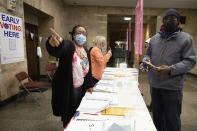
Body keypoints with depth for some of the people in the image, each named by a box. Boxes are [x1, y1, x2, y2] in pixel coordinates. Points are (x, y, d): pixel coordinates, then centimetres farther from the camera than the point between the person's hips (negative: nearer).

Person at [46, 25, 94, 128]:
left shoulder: (85, 51, 7)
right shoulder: (68, 46, -16)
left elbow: (88, 69, 14)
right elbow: (58, 50, -41)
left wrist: (89, 84, 13)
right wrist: (53, 43, -64)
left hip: (80, 87, 7)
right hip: (67, 88, -7)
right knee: (69, 114, 10)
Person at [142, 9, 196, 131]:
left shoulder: (186, 38, -4)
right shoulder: (154, 38, 9)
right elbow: (148, 55, 17)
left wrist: (171, 69, -24)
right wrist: (146, 61, -7)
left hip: (172, 87, -4)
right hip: (154, 84, 5)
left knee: (172, 118, 8)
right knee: (157, 115, 19)